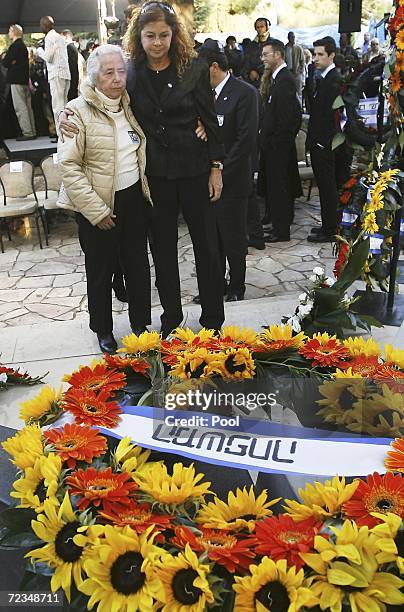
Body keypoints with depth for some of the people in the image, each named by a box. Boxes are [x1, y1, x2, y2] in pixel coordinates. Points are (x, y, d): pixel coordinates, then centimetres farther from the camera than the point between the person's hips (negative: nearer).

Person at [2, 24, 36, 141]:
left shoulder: (15, 46, -12)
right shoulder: (23, 45, 17)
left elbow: (5, 63, -14)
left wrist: (7, 61, 6)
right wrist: (11, 62, 7)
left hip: (17, 81, -9)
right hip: (25, 79, 9)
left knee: (20, 107, -8)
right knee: (27, 107, 10)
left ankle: (27, 133, -11)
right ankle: (32, 132, 12)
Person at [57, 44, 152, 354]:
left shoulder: (129, 105, 7)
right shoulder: (78, 111, -11)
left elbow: (143, 150, 20)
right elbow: (69, 166, -15)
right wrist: (95, 210, -19)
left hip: (135, 198, 5)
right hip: (98, 205, -5)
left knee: (138, 264, 14)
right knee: (101, 270, 9)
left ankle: (141, 324, 31)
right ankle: (103, 330, 27)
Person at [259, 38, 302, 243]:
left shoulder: (284, 80, -16)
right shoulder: (279, 77, 14)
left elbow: (286, 117, -21)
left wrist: (274, 142, -17)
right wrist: (266, 139, 13)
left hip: (278, 146, -10)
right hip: (274, 144, 10)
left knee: (278, 187, -3)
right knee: (278, 186, 14)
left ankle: (281, 231, 6)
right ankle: (281, 226, 24)